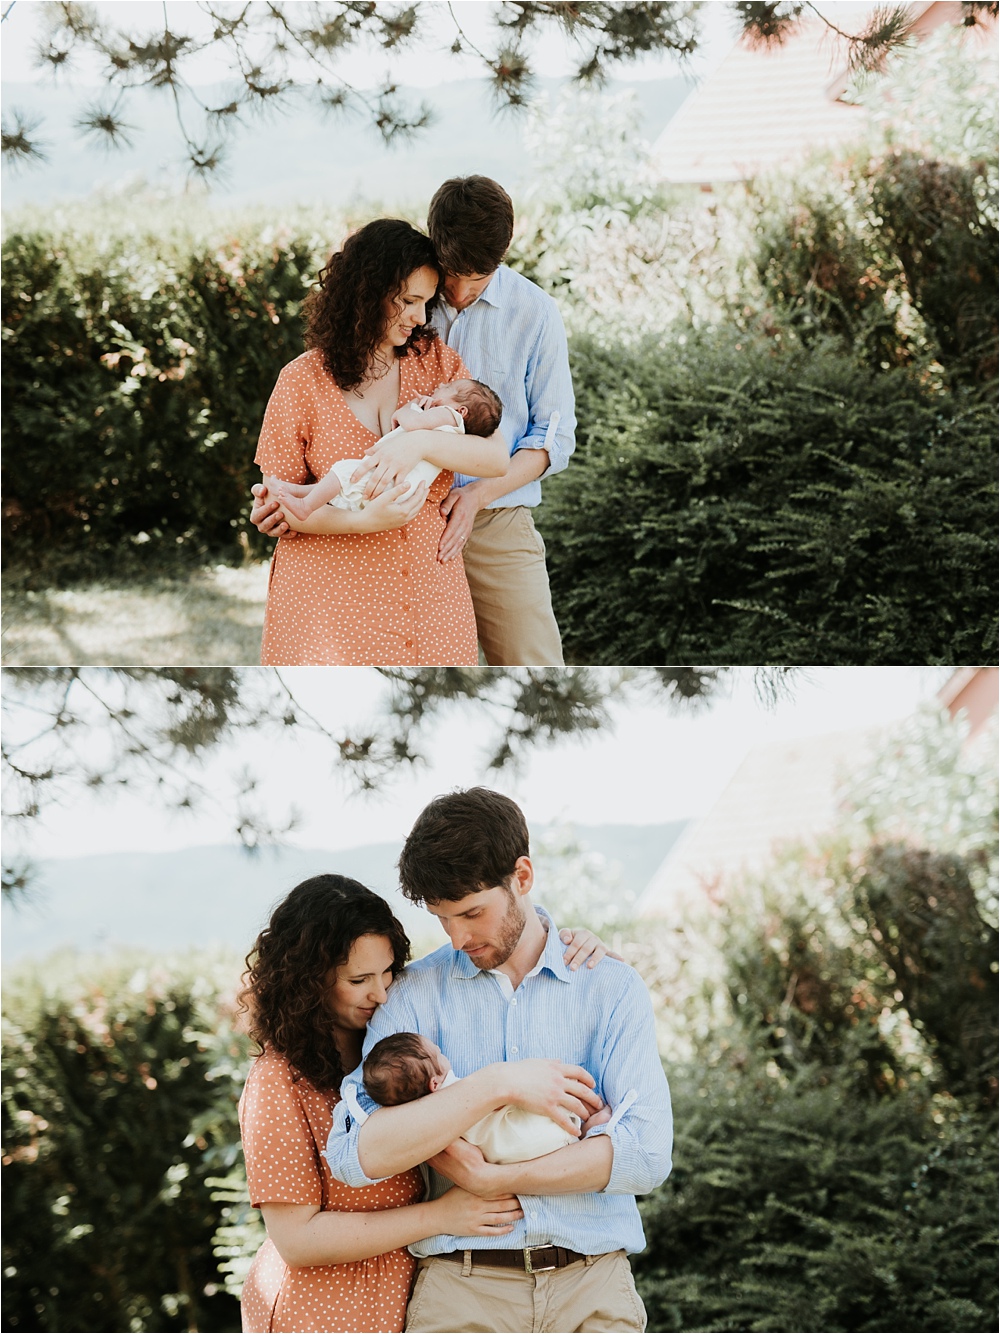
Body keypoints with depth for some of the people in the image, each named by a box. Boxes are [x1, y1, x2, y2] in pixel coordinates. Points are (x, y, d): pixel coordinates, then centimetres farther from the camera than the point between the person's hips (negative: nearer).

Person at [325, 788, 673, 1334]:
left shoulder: (610, 987, 7)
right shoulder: (416, 993, 6)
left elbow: (645, 1153, -6)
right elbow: (357, 1155, -8)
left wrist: (491, 1179, -9)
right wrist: (498, 1087, -12)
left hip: (592, 1288, 0)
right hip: (463, 1290, 0)